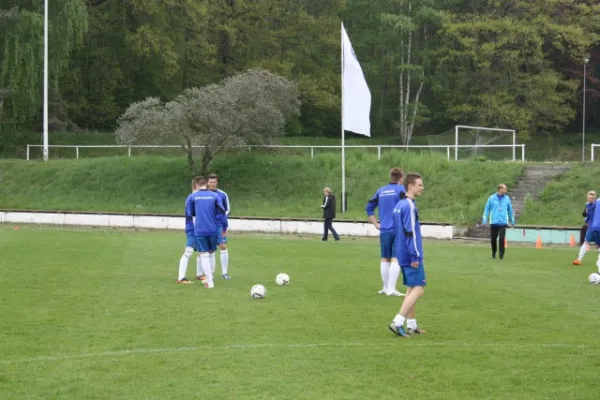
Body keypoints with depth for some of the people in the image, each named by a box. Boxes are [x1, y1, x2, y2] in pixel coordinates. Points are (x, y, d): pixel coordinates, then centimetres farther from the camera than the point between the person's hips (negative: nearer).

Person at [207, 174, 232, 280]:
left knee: (223, 247, -9)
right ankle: (211, 273, 12)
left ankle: (224, 272, -3)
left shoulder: (223, 195, -1)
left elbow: (228, 210, 6)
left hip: (220, 226, -1)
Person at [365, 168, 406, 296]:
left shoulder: (381, 191, 11)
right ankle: (391, 289, -8)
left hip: (384, 231, 5)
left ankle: (386, 287, 20)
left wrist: (376, 224, 15)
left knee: (385, 259, 14)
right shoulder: (401, 189, -5)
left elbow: (369, 207, 13)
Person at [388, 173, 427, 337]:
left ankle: (411, 326, 17)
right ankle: (397, 322, -13)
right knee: (418, 288, -7)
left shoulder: (399, 205, 13)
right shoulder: (410, 206, -16)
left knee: (412, 288, 14)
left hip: (402, 255, 10)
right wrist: (415, 256, -20)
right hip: (410, 256, -10)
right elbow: (410, 233, -21)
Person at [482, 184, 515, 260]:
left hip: (503, 222, 0)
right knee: (493, 239, 7)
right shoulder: (492, 198, 1)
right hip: (494, 222, 0)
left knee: (502, 238, -11)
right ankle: (493, 253, 27)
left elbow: (510, 210, 13)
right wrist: (485, 220, -1)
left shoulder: (507, 199, 6)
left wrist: (512, 221, 15)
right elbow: (487, 209, 3)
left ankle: (501, 255, -4)